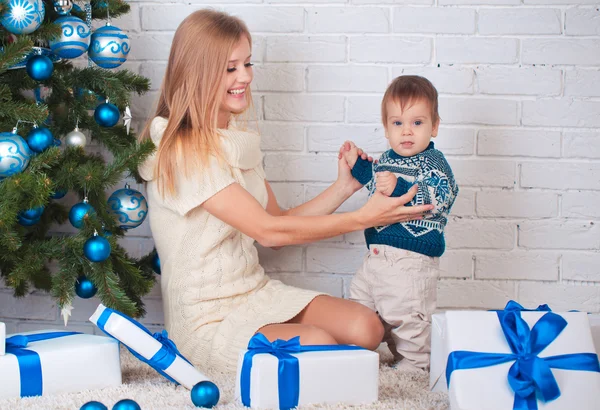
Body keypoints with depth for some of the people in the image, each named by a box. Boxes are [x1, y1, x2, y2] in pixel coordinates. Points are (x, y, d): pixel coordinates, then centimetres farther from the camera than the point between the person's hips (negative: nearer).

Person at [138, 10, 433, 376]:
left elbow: (278, 228, 11)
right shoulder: (182, 152, -17)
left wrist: (344, 187, 1)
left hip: (256, 291, 8)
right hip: (207, 319, -8)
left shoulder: (239, 140, 12)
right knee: (320, 346, -30)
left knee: (366, 328, -15)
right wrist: (362, 219, -18)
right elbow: (268, 231, -19)